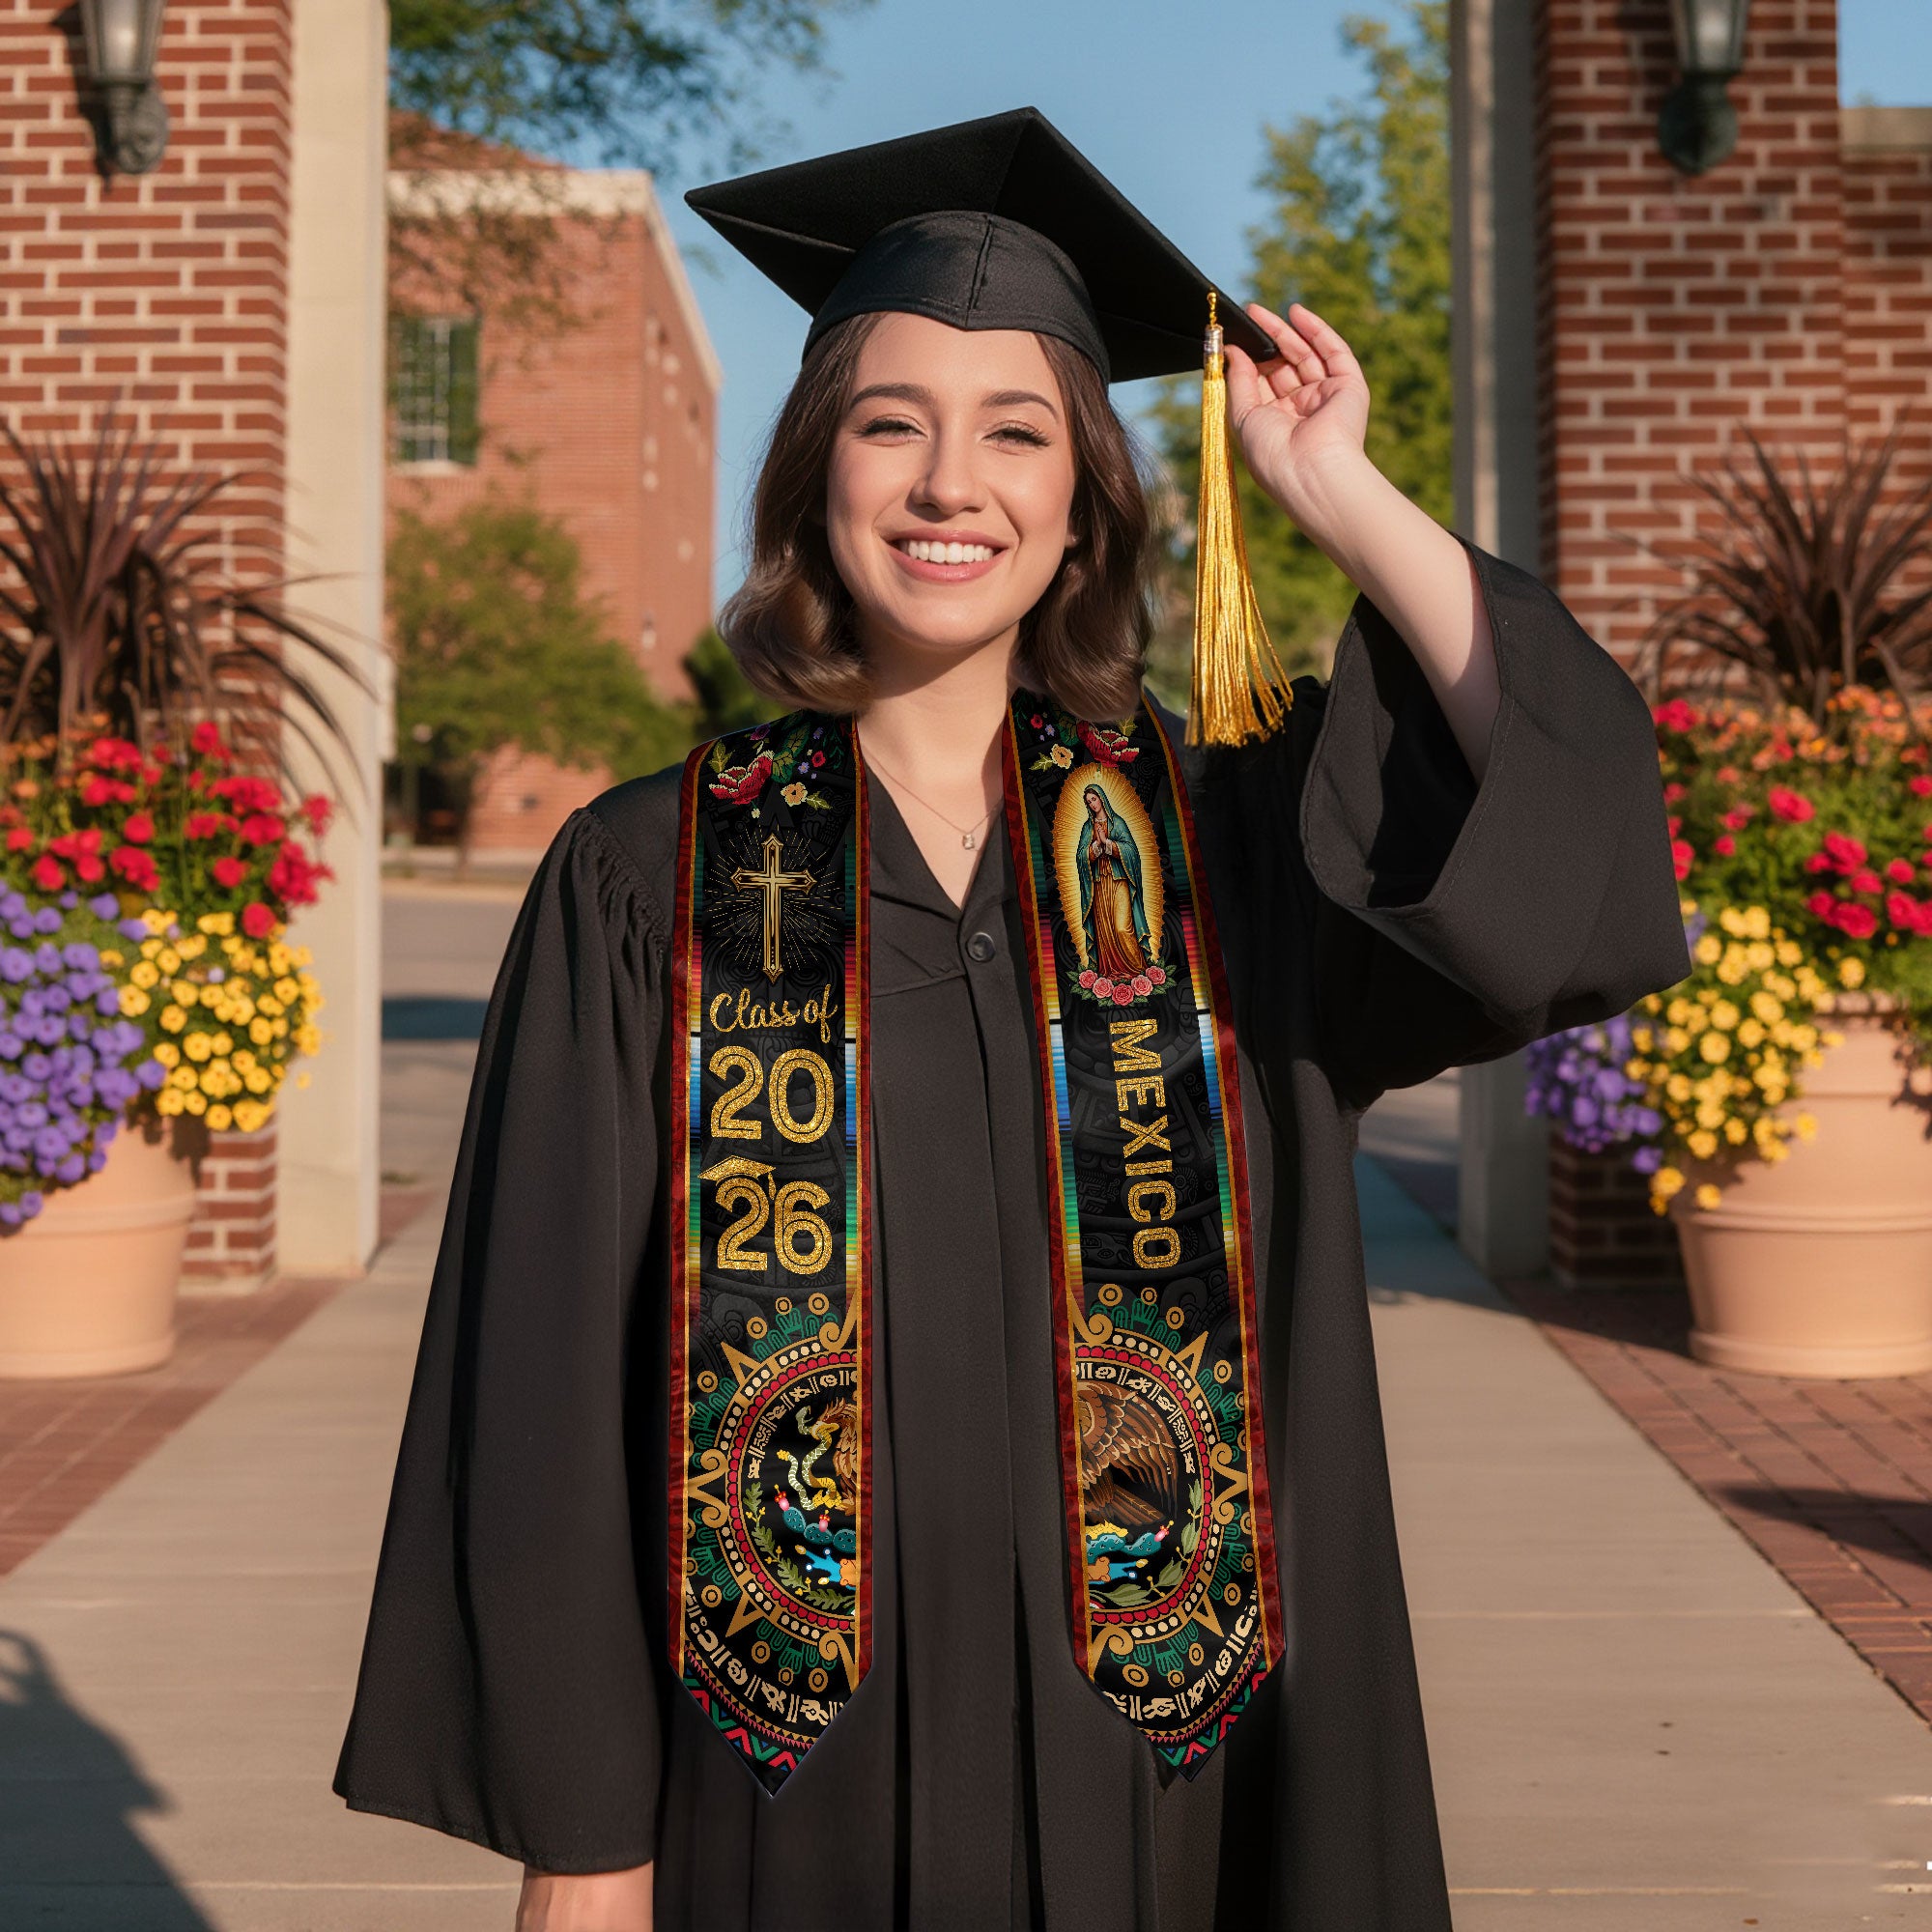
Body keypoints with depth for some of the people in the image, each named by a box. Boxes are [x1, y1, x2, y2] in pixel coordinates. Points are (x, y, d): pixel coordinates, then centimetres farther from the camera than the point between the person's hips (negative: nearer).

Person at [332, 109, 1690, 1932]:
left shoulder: (1219, 840, 2)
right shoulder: (652, 881, -3)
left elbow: (1573, 827, -15)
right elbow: (550, 1379, -4)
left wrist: (1339, 495, -10)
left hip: (1148, 1760, 2)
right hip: (791, 1783, -1)